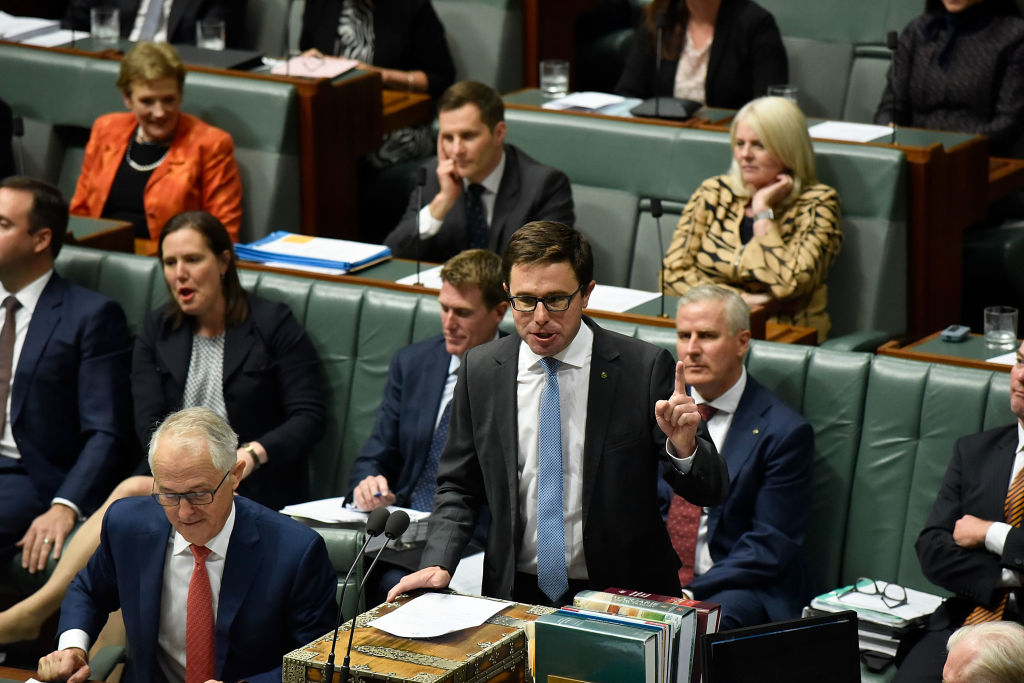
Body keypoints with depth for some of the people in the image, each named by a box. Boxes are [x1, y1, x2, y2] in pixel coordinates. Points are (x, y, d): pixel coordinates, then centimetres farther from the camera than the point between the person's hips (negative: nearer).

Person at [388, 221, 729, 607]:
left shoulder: (643, 368, -4)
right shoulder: (479, 370, 5)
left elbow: (710, 492, -3)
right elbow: (458, 487, 15)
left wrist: (683, 447, -25)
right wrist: (437, 564, -2)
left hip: (622, 601, -3)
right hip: (516, 596, 3)